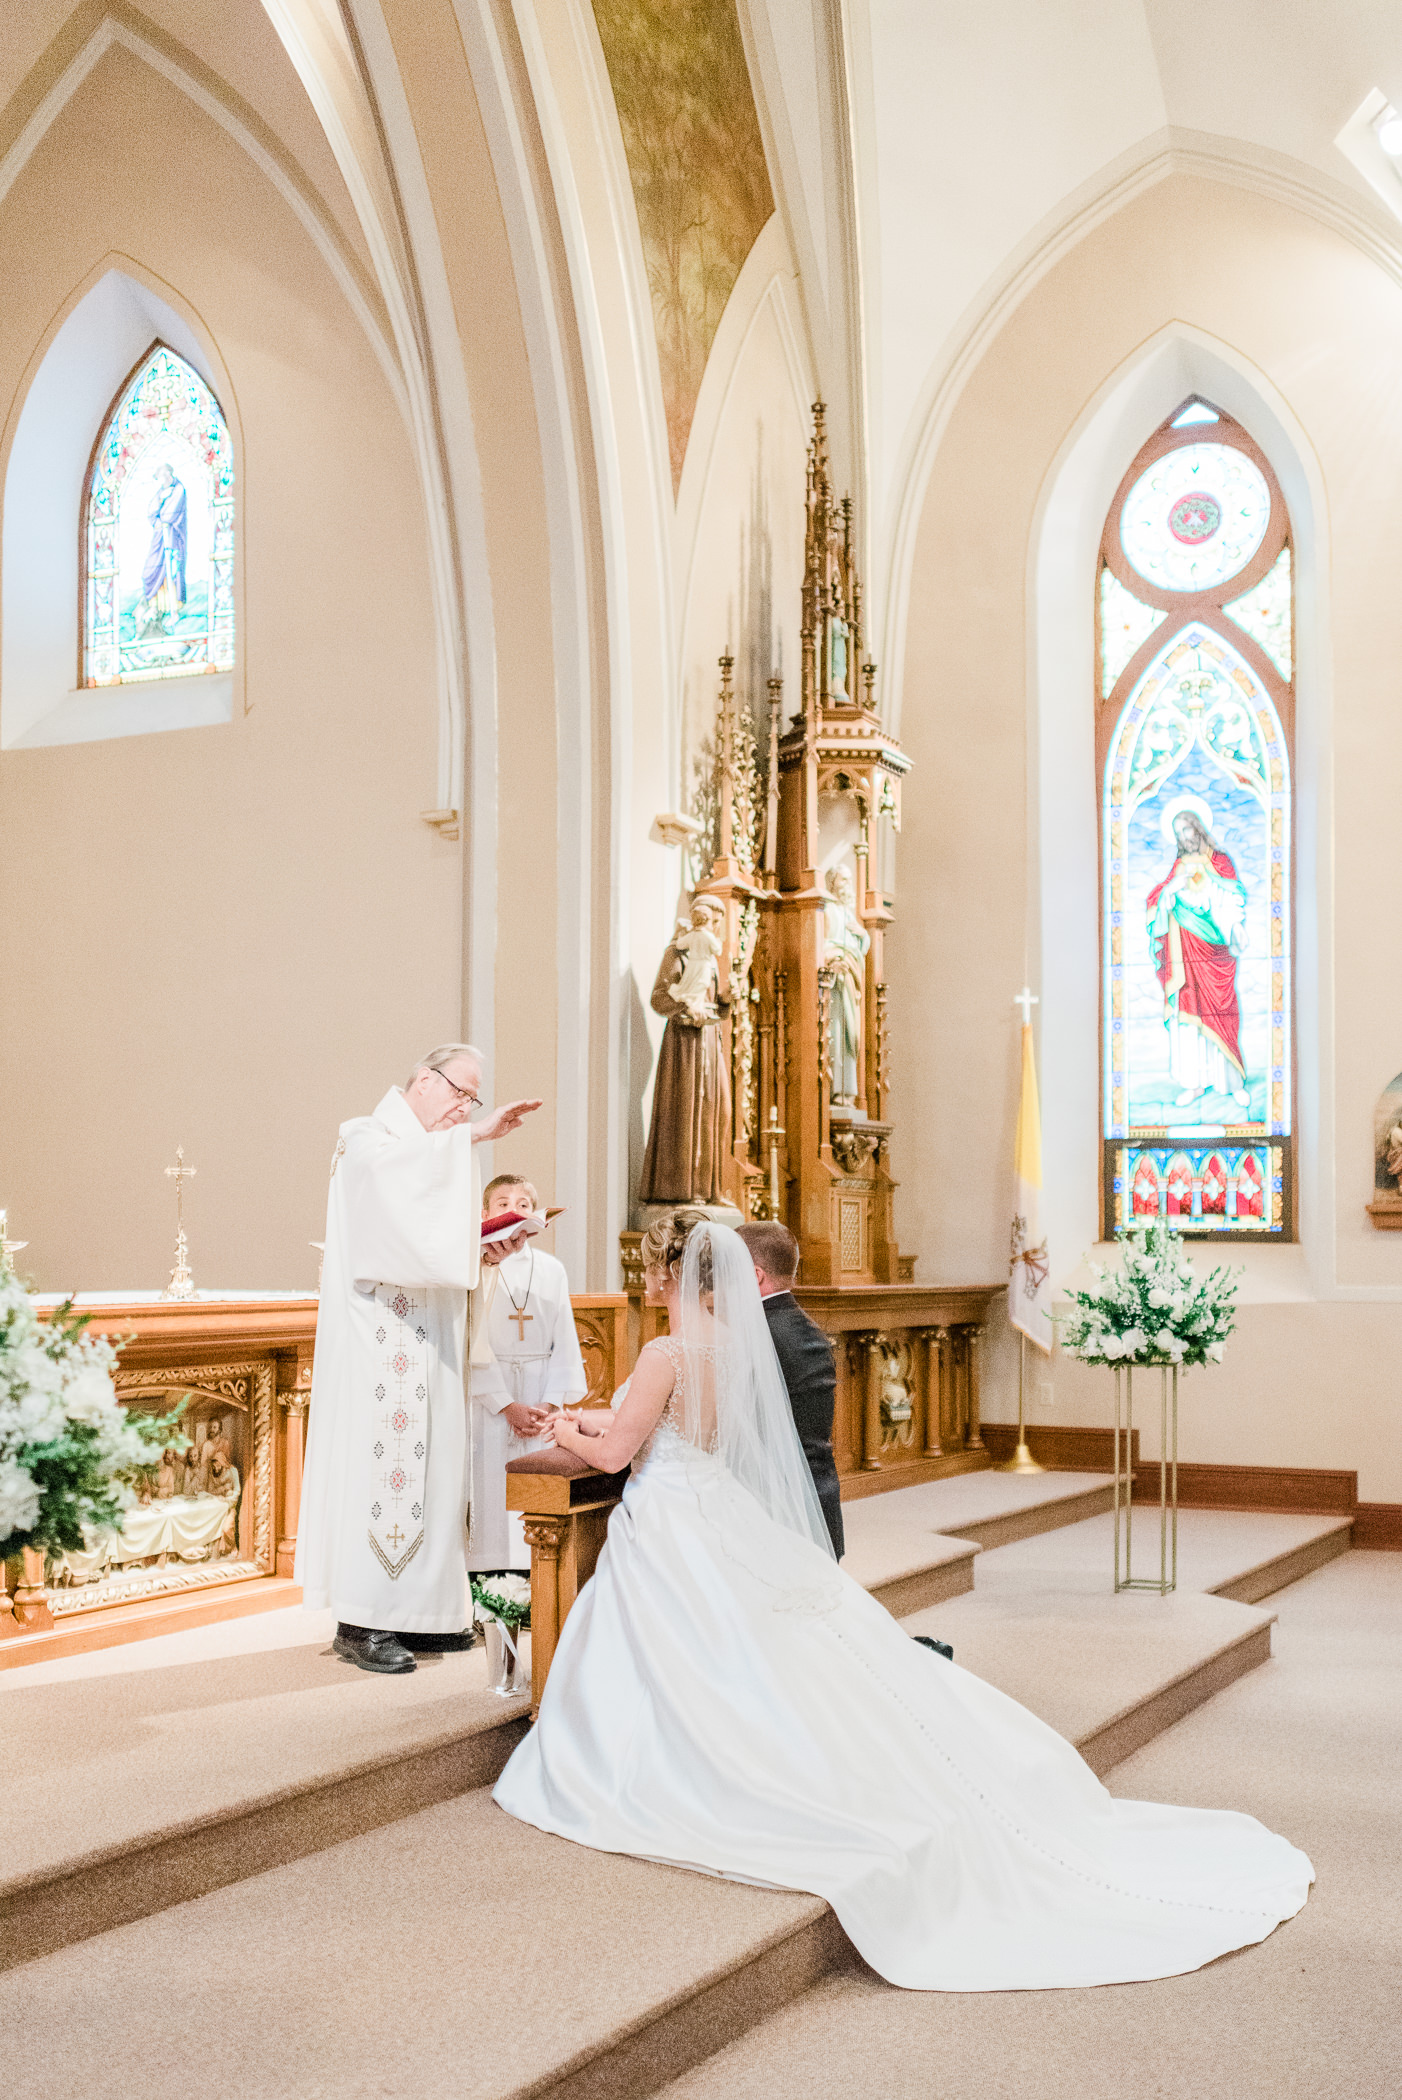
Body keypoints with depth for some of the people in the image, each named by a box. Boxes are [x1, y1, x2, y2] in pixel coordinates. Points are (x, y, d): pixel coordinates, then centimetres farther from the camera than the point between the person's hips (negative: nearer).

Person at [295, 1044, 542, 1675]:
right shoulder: (365, 1138, -5)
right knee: (379, 1460, -10)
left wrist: (490, 1248, 10)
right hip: (376, 1340, -9)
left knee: (429, 1465, 7)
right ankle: (361, 1622, -7)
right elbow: (393, 1169, -26)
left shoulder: (436, 1155, 21)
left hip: (428, 1345, 9)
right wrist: (473, 1137, -26)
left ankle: (414, 1613, 12)